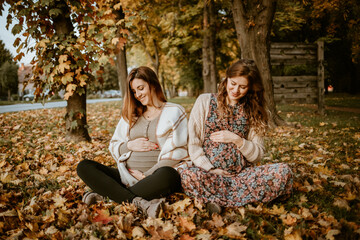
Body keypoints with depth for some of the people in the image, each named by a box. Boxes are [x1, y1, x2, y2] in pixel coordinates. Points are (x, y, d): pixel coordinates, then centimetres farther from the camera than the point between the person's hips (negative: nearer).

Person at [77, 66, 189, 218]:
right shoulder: (131, 114, 21)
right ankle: (138, 202, -32)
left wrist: (147, 175, -10)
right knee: (84, 167, -15)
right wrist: (130, 145, -2)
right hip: (126, 176, 5)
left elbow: (176, 153, -4)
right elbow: (113, 146, 21)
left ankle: (106, 194, -27)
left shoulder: (174, 112, 6)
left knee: (167, 175, -39)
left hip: (155, 176, -5)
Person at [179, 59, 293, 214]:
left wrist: (236, 140, -9)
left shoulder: (252, 111, 12)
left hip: (241, 174, 3)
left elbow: (258, 154, 8)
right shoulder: (205, 101, 6)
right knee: (185, 176, -37)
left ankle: (215, 199, -22)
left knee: (284, 172, -25)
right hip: (208, 173, -3)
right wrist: (211, 170, -12)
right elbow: (193, 143, 0)